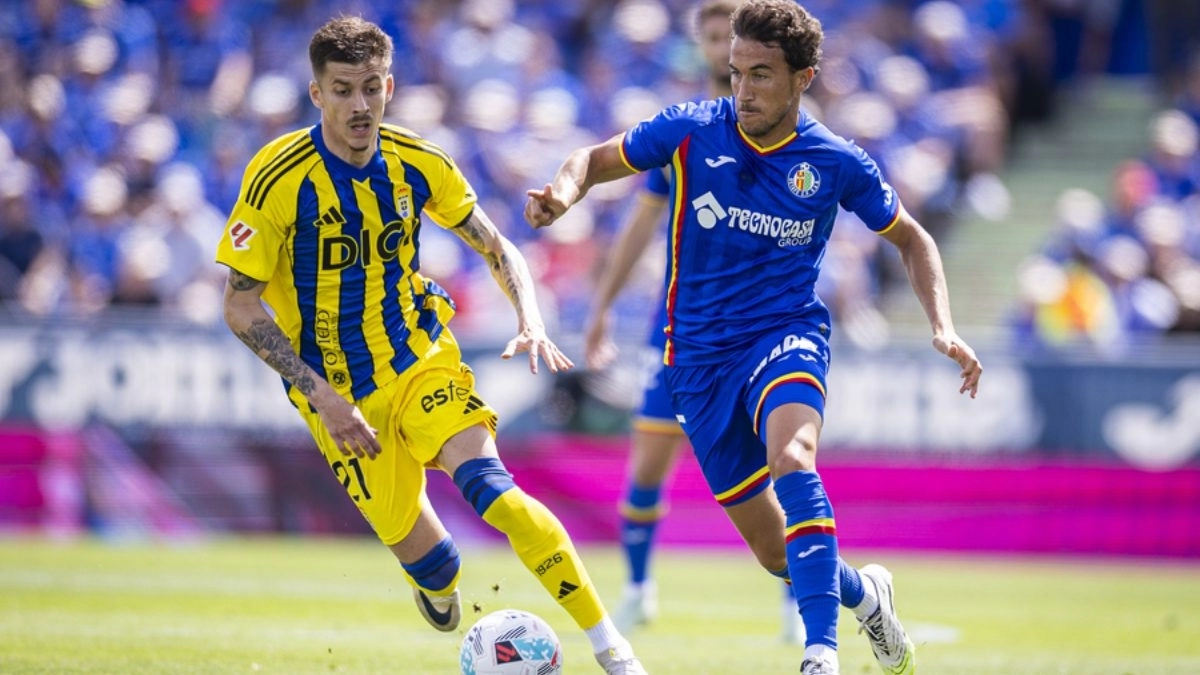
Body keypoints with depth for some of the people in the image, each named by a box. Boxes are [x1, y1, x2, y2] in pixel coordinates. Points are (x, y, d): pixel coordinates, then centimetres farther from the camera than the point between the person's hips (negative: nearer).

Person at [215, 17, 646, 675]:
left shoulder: (418, 165, -7)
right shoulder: (278, 177, -18)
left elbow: (498, 249, 7)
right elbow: (240, 306, -14)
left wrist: (531, 320, -12)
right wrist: (319, 393, -21)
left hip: (422, 358, 1)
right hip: (338, 390, -1)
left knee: (489, 488, -24)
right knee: (419, 555, 0)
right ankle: (440, 582, 40)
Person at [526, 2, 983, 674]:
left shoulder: (836, 163, -6)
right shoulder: (691, 130, -6)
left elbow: (910, 238, 10)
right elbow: (596, 159, 7)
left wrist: (944, 327, -5)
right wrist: (563, 192, -17)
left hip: (788, 334, -2)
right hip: (701, 354, 2)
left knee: (792, 456, -37)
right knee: (777, 552, 6)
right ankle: (865, 593, 40)